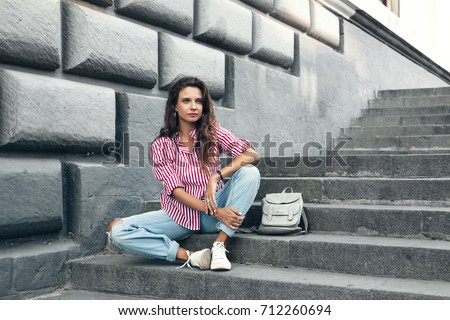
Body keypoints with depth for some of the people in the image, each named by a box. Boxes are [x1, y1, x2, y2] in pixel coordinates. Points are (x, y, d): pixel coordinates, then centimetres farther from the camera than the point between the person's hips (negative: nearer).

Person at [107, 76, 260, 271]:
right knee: (116, 230, -23)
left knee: (250, 172, -25)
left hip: (217, 209, 1)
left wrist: (217, 176, -29)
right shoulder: (161, 145, -3)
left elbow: (252, 154, -14)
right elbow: (176, 191, -11)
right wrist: (215, 212, -24)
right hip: (179, 215, 0)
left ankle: (219, 246, -26)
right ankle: (189, 256, -27)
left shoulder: (214, 133, 0)